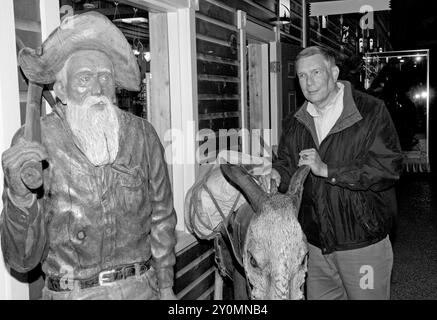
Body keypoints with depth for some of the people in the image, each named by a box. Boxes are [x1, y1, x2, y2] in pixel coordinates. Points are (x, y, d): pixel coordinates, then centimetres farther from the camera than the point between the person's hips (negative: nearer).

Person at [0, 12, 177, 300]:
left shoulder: (142, 134, -8)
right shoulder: (32, 143, -14)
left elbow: (161, 217, 5)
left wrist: (166, 286, 9)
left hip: (141, 287, 2)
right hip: (70, 291, -1)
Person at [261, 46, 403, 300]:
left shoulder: (371, 112, -11)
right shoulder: (295, 124, 7)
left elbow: (389, 167, -19)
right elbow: (287, 162, 17)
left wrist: (327, 170, -22)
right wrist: (278, 174, -8)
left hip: (363, 243, -5)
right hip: (316, 245, 5)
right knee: (318, 296, 18)